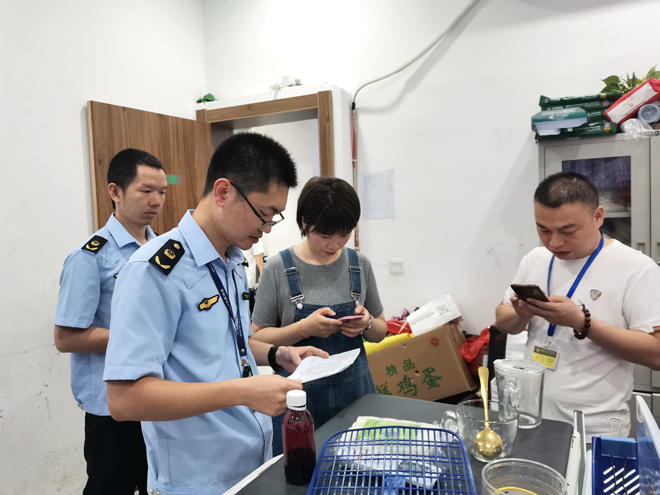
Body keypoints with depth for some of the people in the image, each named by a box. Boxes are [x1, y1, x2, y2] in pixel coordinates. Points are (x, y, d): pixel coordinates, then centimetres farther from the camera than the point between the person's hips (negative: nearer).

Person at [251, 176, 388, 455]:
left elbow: (380, 332, 10)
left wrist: (366, 324, -12)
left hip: (354, 389, 3)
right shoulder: (279, 268, -9)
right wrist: (305, 328, -21)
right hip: (300, 393, -2)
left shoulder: (360, 265, 0)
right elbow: (257, 338, -6)